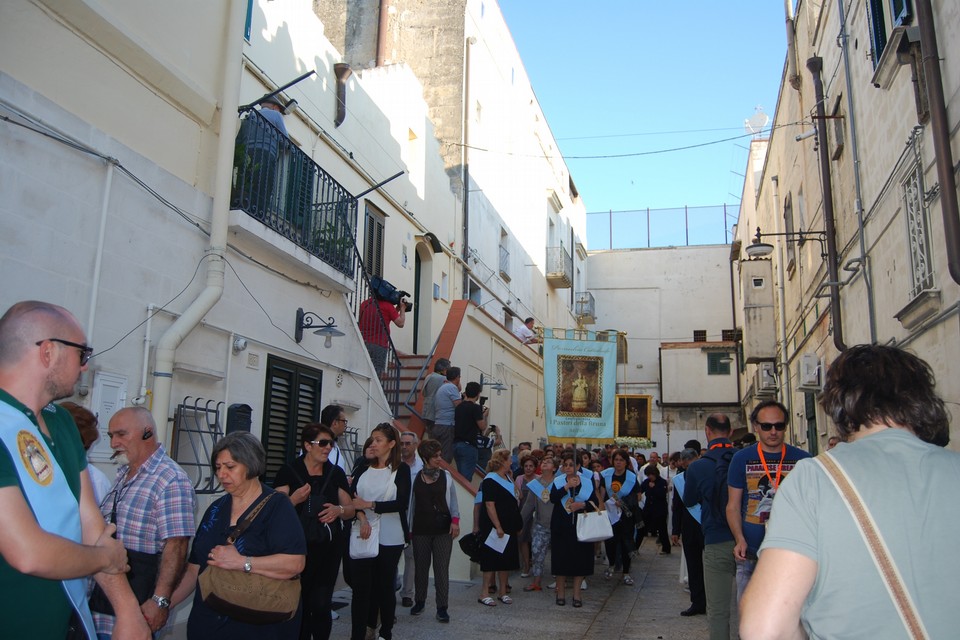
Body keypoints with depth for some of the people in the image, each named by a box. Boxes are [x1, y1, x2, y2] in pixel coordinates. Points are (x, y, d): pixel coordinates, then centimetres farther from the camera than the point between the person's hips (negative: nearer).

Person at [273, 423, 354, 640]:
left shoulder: (336, 473, 7)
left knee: (321, 605, -1)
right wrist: (294, 499, -24)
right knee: (300, 603, 7)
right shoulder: (289, 471, -3)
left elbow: (350, 509, 10)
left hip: (329, 549, 2)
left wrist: (339, 510, -12)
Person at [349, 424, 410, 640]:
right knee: (361, 586, -1)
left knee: (385, 586, 8)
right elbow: (352, 498, -1)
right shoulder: (363, 469, 9)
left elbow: (402, 503, -11)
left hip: (389, 539, -2)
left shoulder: (401, 469, -2)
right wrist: (361, 517, -19)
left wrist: (370, 505, -14)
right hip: (363, 536, 2)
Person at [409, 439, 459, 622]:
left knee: (442, 568, -2)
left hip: (443, 529, 0)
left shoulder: (446, 476, 3)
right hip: (421, 529, 1)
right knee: (421, 567, 10)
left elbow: (452, 501, 6)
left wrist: (455, 520, -7)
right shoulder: (414, 477, 2)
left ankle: (442, 607, 4)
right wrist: (408, 528, 8)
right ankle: (420, 601, 27)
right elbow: (410, 503, 7)